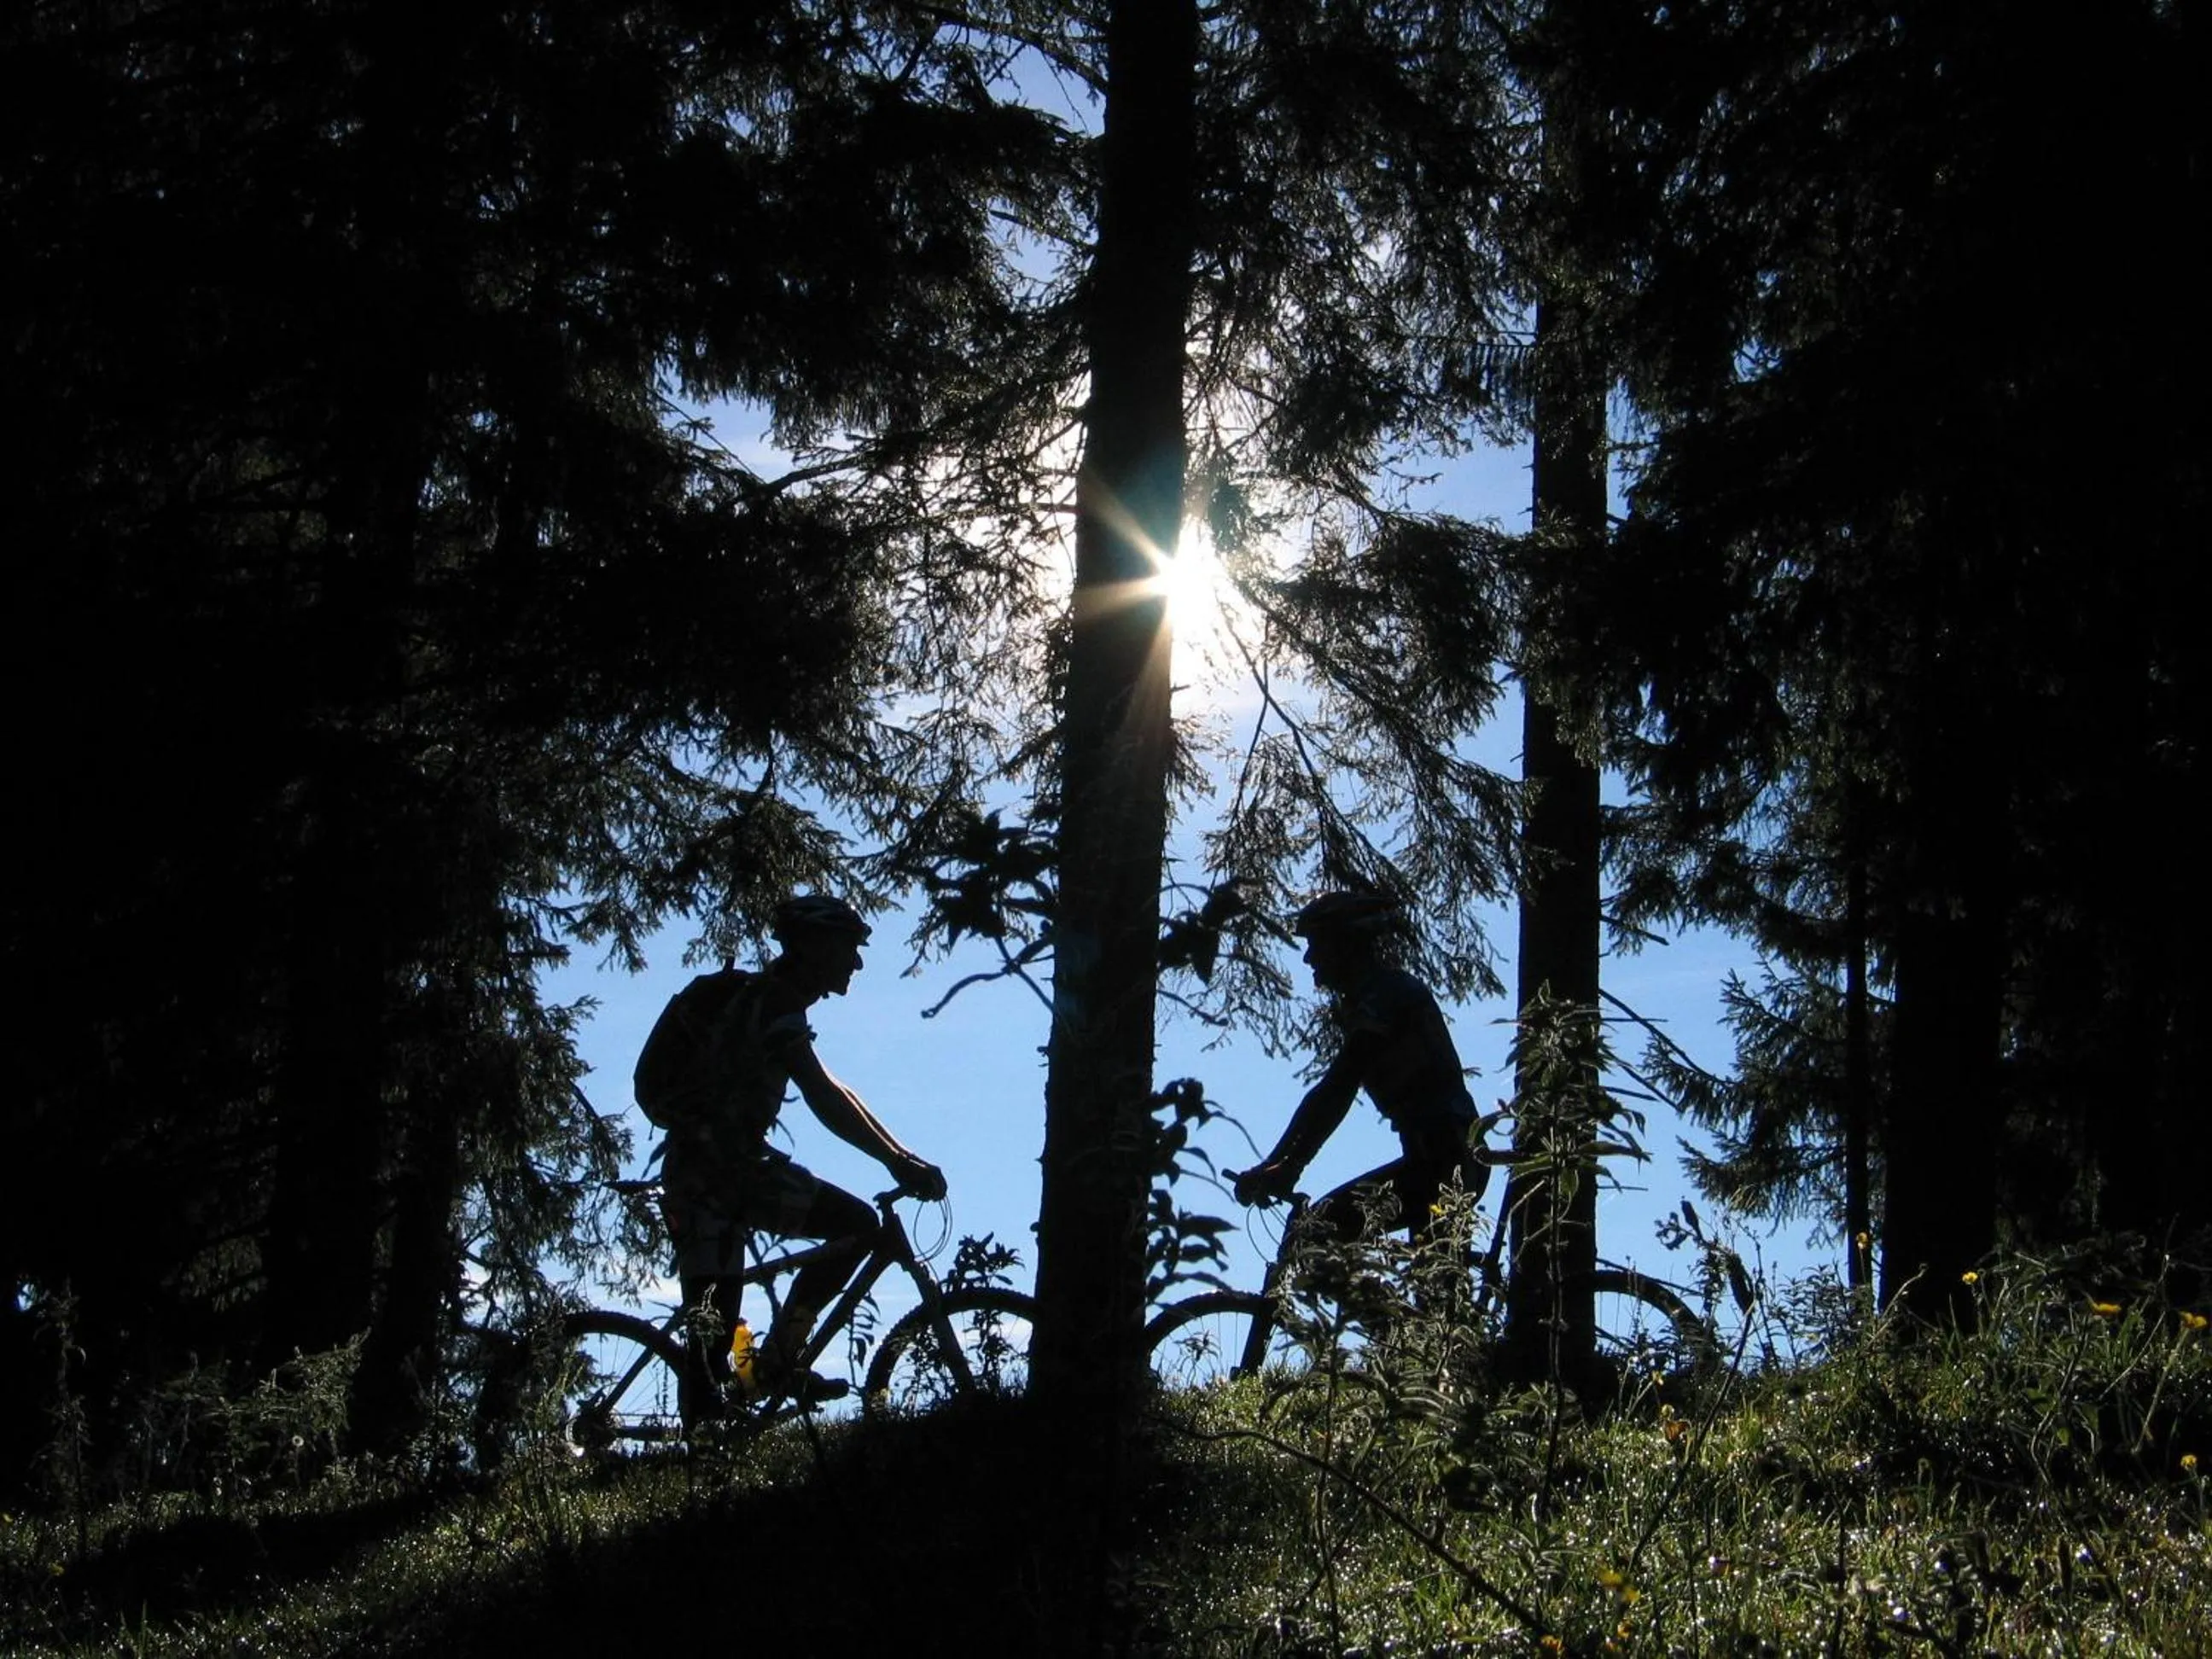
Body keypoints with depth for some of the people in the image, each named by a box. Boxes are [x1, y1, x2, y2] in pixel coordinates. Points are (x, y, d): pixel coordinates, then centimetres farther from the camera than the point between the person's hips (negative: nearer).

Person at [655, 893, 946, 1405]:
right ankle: (778, 1358, -13)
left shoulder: (773, 998, 18)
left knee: (711, 1330, 9)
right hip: (721, 1165, -10)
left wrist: (904, 1157, 17)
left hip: (703, 1170, 10)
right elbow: (823, 1098, -26)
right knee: (858, 1224, -16)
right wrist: (897, 1162, -30)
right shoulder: (773, 1003, -14)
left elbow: (831, 1095, 23)